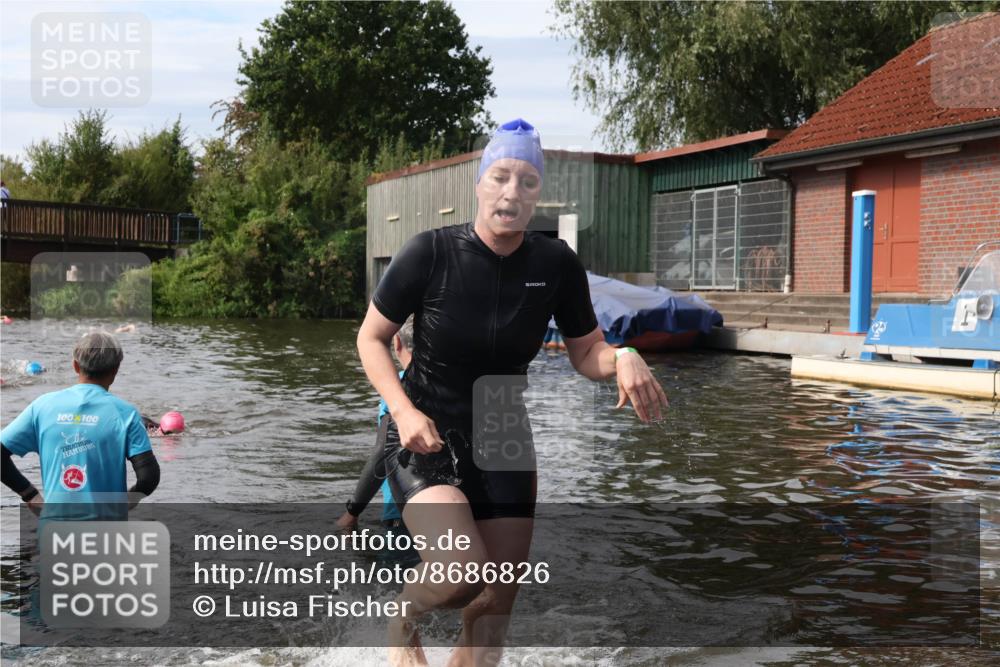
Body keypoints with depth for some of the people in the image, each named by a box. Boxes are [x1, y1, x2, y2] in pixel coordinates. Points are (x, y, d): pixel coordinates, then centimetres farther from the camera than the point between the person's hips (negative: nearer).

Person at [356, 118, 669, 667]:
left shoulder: (557, 265, -7)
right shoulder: (430, 253, -15)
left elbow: (586, 353, 4)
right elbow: (371, 339, -4)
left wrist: (624, 359, -19)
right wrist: (403, 410, -19)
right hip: (424, 436, -3)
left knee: (494, 611, 6)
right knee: (463, 573, -26)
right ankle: (404, 617, 9)